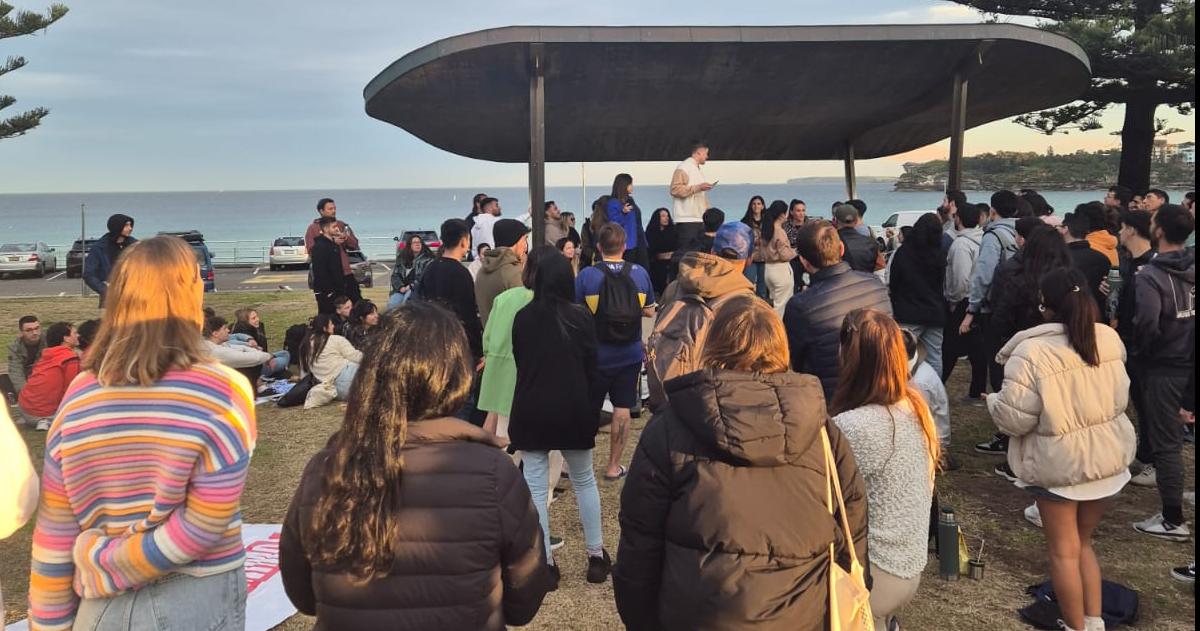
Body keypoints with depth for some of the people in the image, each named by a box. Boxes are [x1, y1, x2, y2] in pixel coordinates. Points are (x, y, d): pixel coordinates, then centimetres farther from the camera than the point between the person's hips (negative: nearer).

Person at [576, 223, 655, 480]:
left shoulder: (587, 275, -12)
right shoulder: (640, 273, -5)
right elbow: (649, 311, 4)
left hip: (595, 355, -1)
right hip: (629, 355, 1)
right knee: (622, 409, 10)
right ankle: (614, 466, 16)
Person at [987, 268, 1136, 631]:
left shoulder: (1032, 351, -22)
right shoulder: (1109, 339, -2)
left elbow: (1014, 418, -19)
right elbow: (1120, 396, 13)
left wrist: (994, 401, 0)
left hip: (1058, 462, -5)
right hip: (1109, 457, 6)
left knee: (1064, 550, 11)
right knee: (1083, 542, 22)